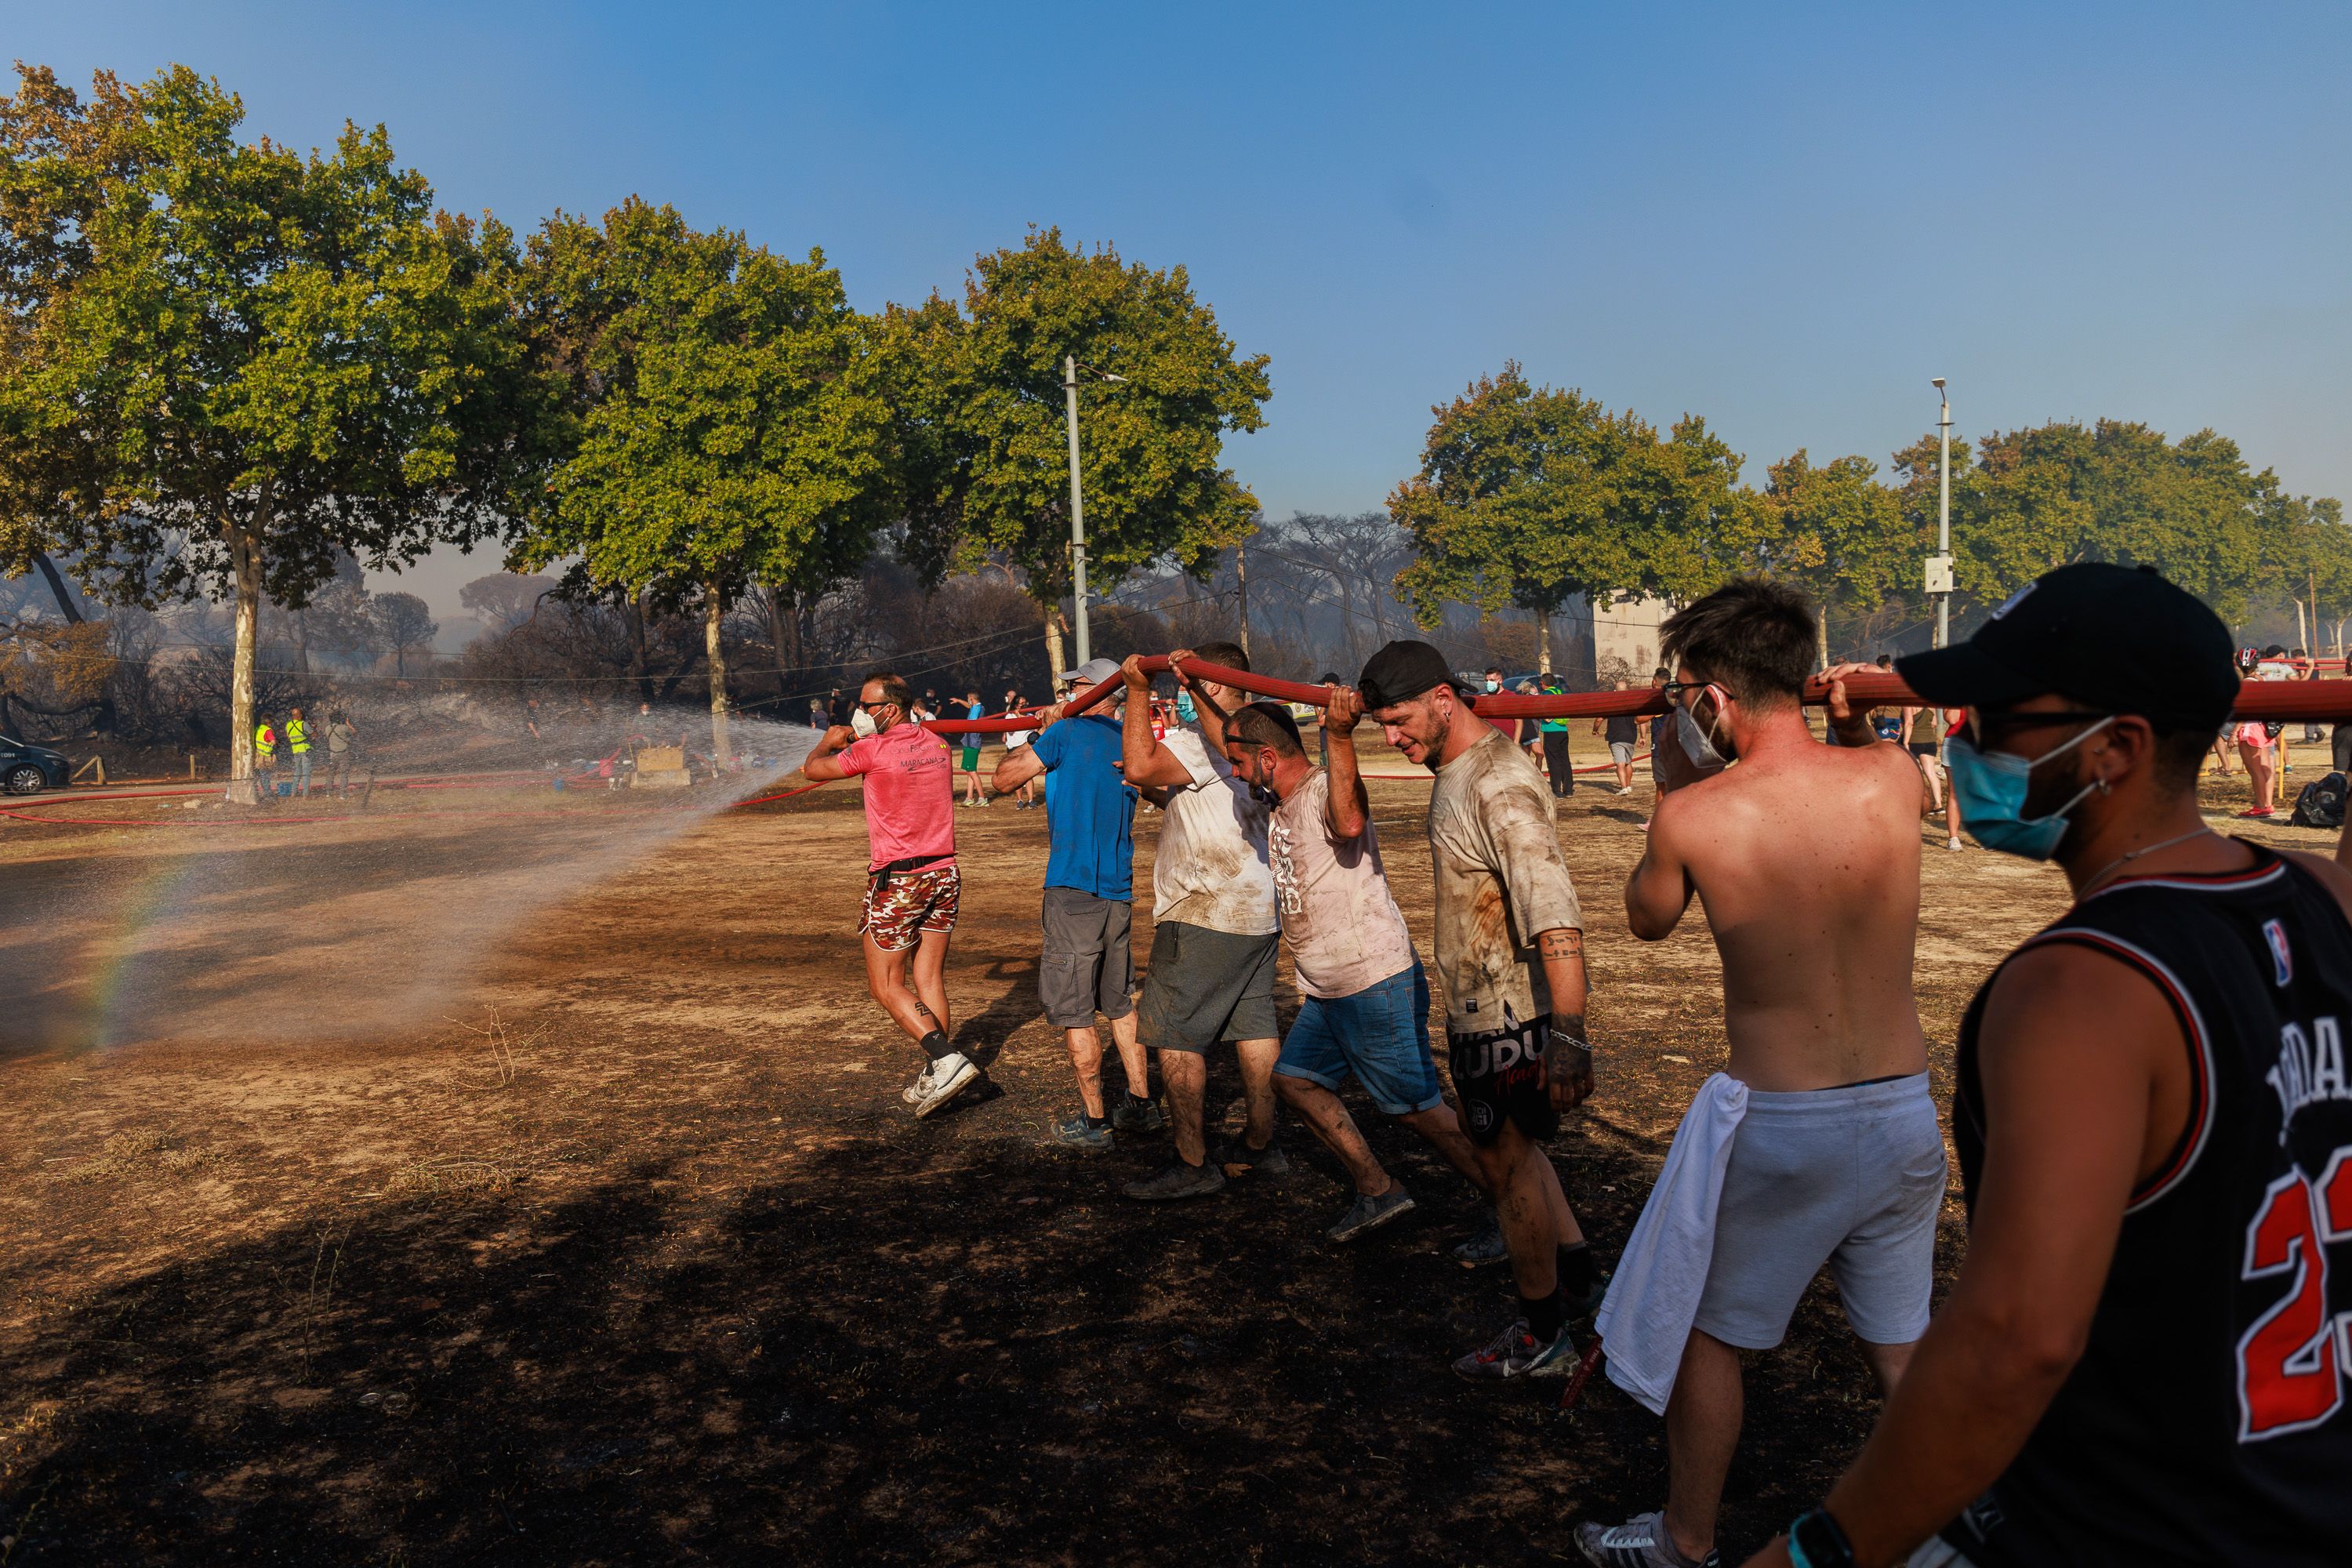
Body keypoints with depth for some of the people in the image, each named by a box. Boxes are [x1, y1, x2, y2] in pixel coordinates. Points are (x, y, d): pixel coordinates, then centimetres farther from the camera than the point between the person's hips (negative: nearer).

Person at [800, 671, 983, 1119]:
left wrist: (829, 742, 24)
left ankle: (947, 1059, -12)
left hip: (897, 880, -6)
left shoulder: (871, 750, -13)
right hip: (944, 874, 6)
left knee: (886, 986, 3)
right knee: (930, 981, 12)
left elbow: (813, 768, 4)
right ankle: (935, 1081, 14)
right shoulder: (935, 743, 7)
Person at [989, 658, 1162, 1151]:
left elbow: (1003, 780, -3)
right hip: (1119, 892, 7)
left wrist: (1036, 736, 12)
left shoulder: (1068, 732, -9)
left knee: (1074, 1011, 1)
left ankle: (1093, 1124, 5)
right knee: (1120, 1004, 18)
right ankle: (1142, 1106, 22)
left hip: (1074, 890, -7)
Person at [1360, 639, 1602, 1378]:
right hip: (1478, 1005, 10)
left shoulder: (1500, 788, -26)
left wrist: (1568, 1033, -38)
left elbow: (1556, 918, -34)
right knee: (1510, 1147, 23)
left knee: (1506, 1162, 5)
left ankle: (1541, 1337, 22)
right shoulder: (1455, 768, 5)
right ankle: (1579, 1279, 39)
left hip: (1508, 1012, -10)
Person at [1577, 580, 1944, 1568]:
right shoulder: (1891, 778, -9)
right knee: (1899, 1345, 23)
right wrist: (1855, 727, 11)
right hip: (1903, 1112, 4)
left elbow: (1646, 920, 4)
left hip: (1778, 1125, -4)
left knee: (1707, 1336, 18)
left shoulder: (1694, 815, -18)